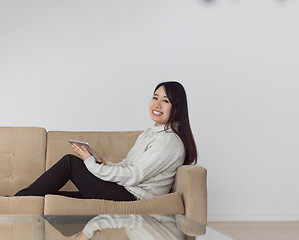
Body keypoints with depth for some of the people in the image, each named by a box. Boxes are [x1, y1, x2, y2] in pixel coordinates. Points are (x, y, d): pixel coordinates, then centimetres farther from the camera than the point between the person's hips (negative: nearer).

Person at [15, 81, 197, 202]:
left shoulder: (170, 141, -13)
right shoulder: (151, 133, 19)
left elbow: (134, 176, -18)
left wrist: (91, 163, -13)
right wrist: (103, 163, 1)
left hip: (133, 198, -9)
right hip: (124, 192, 9)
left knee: (69, 162, -10)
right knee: (49, 197, -1)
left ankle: (19, 198, -1)